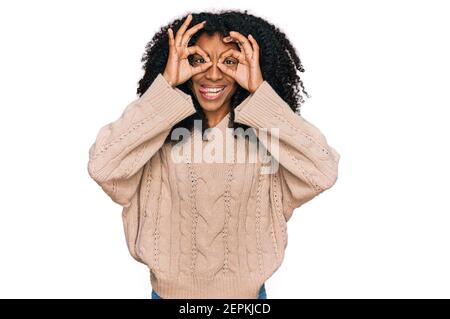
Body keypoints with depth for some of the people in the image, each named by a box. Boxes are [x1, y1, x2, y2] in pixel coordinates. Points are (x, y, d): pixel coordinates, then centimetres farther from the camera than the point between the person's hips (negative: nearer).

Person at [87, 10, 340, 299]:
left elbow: (324, 173, -26)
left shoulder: (264, 131, -12)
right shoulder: (161, 133, -12)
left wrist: (261, 92, -26)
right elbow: (102, 167, -28)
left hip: (246, 291, 1)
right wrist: (166, 85, -25)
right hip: (170, 290, 0)